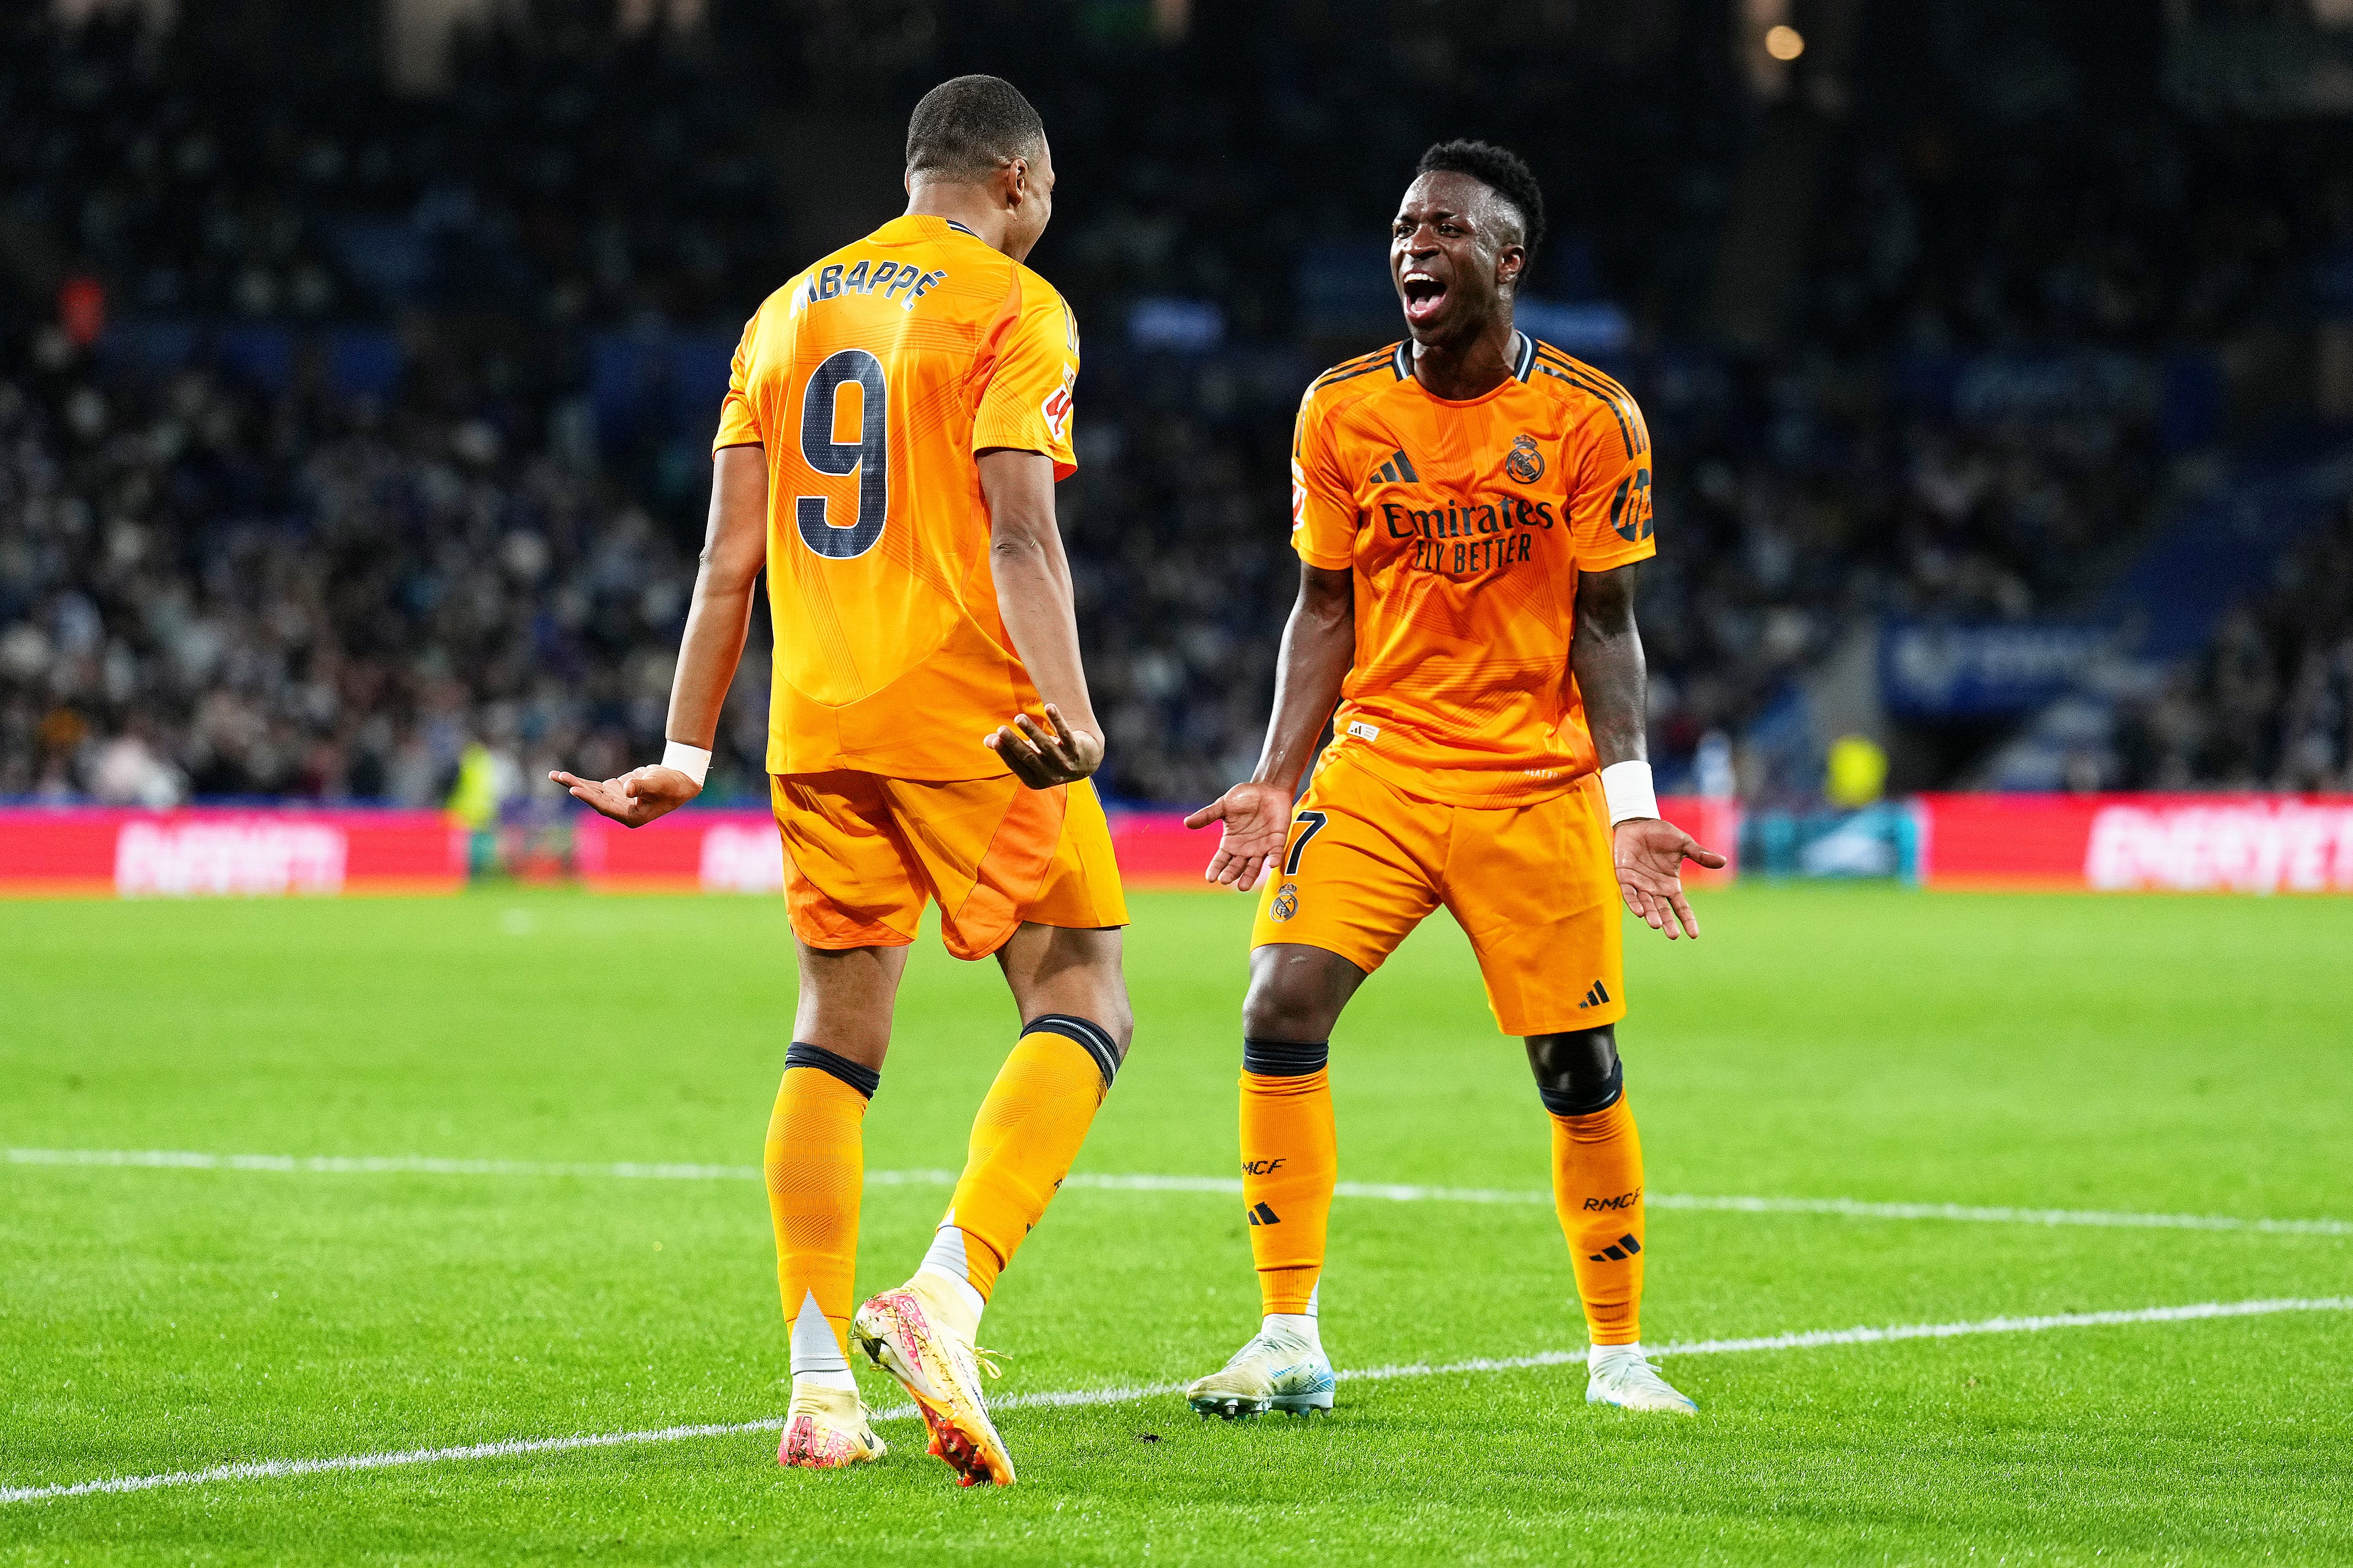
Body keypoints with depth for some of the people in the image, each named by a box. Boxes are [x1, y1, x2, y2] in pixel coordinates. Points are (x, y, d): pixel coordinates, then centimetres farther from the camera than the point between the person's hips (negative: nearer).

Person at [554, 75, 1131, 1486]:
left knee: (836, 1039, 12)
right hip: (970, 719, -6)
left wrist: (687, 752, 16)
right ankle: (948, 1295, -22)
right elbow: (1018, 535, -16)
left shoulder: (788, 315, 16)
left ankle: (821, 1385, 4)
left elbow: (731, 556, 14)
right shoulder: (1014, 309, -3)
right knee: (1084, 1010, 0)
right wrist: (1070, 712, -24)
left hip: (818, 731, 6)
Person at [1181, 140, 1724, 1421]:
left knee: (1580, 1070, 0)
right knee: (1281, 1009, -15)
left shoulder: (1590, 420, -6)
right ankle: (1289, 1344, -7)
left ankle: (1618, 1354, 18)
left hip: (1539, 786, -2)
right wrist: (1274, 781, -2)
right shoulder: (1341, 411, 0)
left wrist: (1629, 806, -11)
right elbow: (1325, 608, 7)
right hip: (1376, 764, 2)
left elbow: (1605, 624, -2)